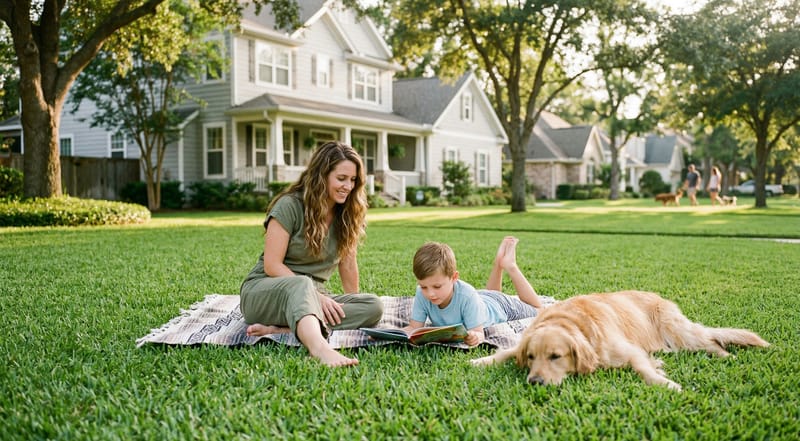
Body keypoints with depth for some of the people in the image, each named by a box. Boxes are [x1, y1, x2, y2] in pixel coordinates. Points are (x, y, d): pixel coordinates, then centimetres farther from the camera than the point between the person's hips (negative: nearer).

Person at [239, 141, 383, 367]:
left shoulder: (346, 215, 5)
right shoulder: (289, 206, -11)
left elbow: (347, 263, 8)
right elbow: (272, 266, -16)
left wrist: (351, 304, 7)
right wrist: (318, 296, -22)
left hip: (312, 297, 5)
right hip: (264, 291, -5)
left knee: (373, 306, -22)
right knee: (301, 284, -40)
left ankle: (279, 329, -35)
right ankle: (320, 348, -69)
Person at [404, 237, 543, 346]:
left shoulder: (467, 296, -47)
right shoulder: (422, 294, -35)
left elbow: (479, 333, -44)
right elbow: (415, 327, -30)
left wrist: (474, 337, -68)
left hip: (500, 307, -4)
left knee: (535, 309, 28)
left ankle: (510, 267, 28)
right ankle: (499, 263, 42)